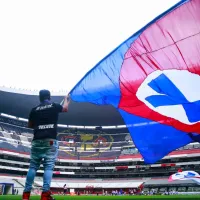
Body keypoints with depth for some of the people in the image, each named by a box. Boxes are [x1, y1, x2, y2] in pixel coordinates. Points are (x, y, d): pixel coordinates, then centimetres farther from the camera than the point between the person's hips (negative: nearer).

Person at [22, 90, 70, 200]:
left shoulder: (34, 109, 12)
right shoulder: (54, 106, 6)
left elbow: (29, 125, 21)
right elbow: (65, 108, 28)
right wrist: (66, 99, 46)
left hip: (37, 140, 3)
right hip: (50, 140, -3)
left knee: (33, 166, 6)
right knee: (49, 166, -4)